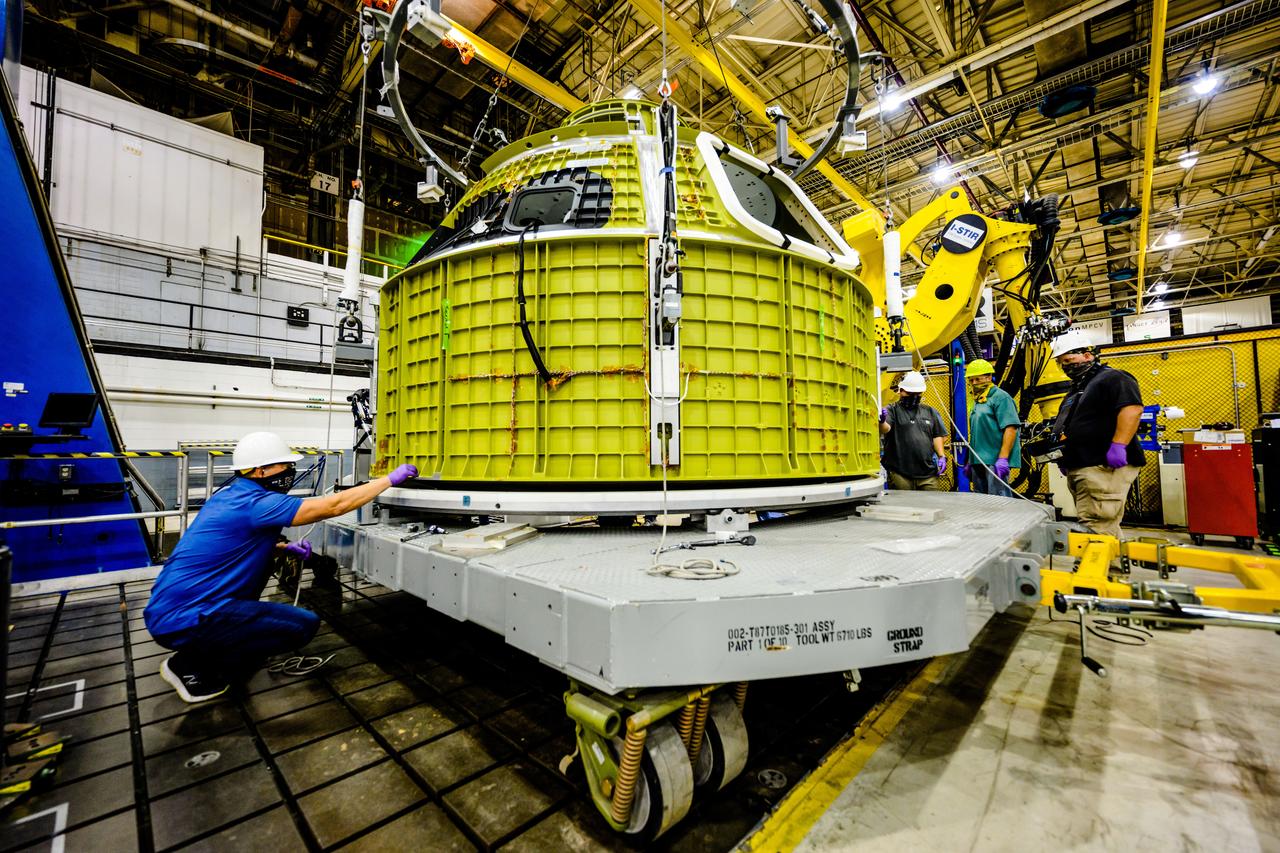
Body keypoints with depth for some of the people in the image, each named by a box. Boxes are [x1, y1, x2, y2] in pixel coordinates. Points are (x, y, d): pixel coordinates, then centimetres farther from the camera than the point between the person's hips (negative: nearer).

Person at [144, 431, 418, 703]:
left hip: (173, 603, 10)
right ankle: (191, 666, 2)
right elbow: (335, 506, -25)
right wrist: (390, 479, -18)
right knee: (305, 625, -12)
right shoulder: (254, 503, -22)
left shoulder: (232, 492, 6)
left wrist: (284, 546, 10)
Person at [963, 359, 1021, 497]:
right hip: (979, 462, 9)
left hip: (995, 462, -9)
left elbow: (1011, 428, -17)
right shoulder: (978, 402, 20)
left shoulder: (1000, 397, -7)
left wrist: (1003, 458, -23)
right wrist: (970, 461, 23)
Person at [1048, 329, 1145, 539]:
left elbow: (1132, 409, -20)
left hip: (1105, 467, -10)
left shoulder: (1111, 378, -4)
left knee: (1096, 530, -15)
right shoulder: (1076, 388, 26)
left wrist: (1118, 445, -26)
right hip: (1078, 468, 10)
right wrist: (1063, 454, 23)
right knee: (1106, 529, 13)